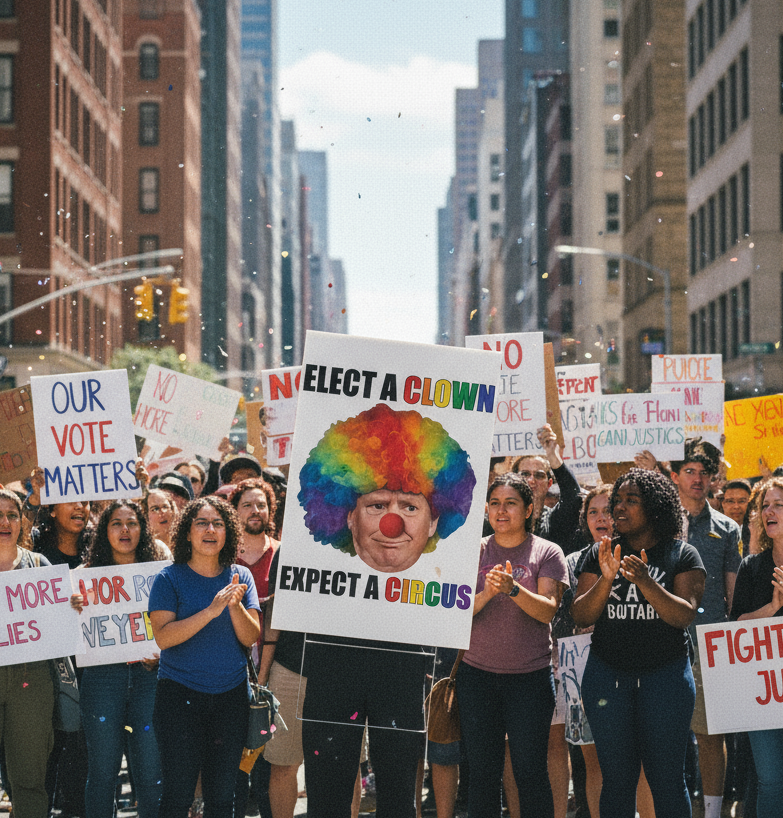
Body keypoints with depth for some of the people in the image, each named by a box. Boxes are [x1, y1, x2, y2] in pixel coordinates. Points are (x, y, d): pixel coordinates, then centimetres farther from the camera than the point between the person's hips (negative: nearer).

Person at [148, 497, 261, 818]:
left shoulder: (240, 577, 6)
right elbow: (163, 637, -15)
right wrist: (211, 610, -24)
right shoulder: (170, 578, -4)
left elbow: (250, 638, 0)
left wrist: (235, 606, -19)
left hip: (230, 694, 3)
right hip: (181, 695, -3)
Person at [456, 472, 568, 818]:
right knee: (482, 773, 4)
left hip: (530, 676, -2)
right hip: (477, 673, 2)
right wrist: (487, 593, -19)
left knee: (530, 771, -3)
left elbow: (548, 610, -9)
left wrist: (513, 589, -25)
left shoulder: (547, 553, 2)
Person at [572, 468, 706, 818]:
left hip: (665, 674, -2)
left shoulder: (683, 556, 0)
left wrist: (646, 582, -26)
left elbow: (683, 615, -12)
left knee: (667, 779, 0)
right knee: (616, 777, 6)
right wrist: (606, 580, -17)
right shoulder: (600, 554, 7)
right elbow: (581, 616, -1)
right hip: (607, 675, 2)